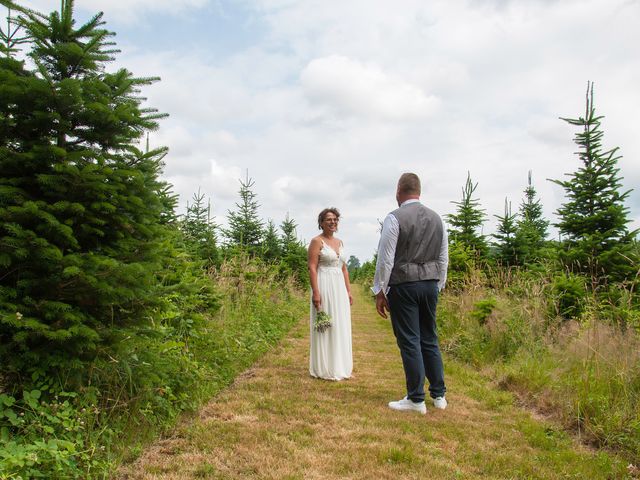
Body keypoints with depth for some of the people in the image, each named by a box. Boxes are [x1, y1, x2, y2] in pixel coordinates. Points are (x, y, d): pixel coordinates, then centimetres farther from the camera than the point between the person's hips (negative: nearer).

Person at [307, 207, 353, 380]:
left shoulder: (340, 242, 15)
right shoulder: (316, 241, -6)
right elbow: (312, 268, -12)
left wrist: (349, 291, 13)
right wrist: (315, 292, -20)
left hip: (340, 288, 7)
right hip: (324, 287, -7)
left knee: (340, 327, 10)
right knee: (325, 326, -2)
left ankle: (339, 367, 21)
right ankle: (324, 369, 7)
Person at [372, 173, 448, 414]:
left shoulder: (394, 218, -10)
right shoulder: (437, 218, 8)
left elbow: (385, 260, -10)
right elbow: (443, 259, 13)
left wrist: (380, 292, -3)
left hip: (403, 286, -6)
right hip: (430, 285, 6)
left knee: (409, 342, 1)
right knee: (430, 340, 15)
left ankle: (416, 399, 9)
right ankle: (439, 395, 22)